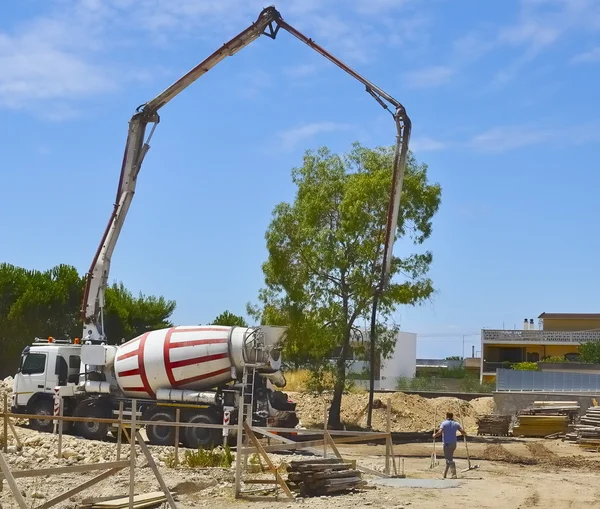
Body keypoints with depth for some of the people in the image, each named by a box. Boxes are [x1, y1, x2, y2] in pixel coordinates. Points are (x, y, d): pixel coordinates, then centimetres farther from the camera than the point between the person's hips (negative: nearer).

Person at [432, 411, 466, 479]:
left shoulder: (444, 423, -6)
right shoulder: (456, 424, 6)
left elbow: (440, 432, -20)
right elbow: (463, 432, 0)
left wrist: (435, 435, -2)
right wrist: (464, 433, 23)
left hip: (447, 443, -5)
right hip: (454, 443, 5)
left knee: (449, 459, -6)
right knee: (449, 458, 19)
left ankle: (454, 474, -18)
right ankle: (445, 474, 25)